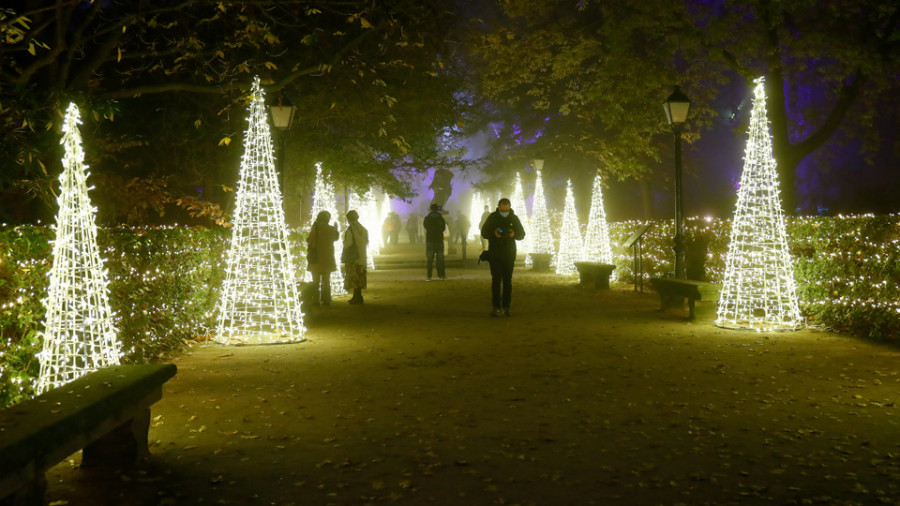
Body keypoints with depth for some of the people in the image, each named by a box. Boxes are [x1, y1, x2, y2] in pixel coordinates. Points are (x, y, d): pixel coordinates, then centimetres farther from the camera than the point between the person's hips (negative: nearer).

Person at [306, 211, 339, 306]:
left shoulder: (315, 228, -13)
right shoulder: (331, 229, -4)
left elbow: (309, 240, -9)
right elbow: (336, 237, 15)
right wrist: (336, 229, 34)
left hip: (316, 258, -2)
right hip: (327, 259, 2)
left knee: (316, 280, 6)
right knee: (326, 280, 11)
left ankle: (316, 300, 2)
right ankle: (326, 299, 8)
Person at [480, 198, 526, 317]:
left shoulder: (514, 218, 3)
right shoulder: (492, 217, -1)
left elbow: (522, 234, 5)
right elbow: (484, 232, -2)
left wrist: (514, 234, -17)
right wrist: (494, 233, -22)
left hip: (509, 255, 2)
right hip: (495, 254, -2)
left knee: (507, 281, 5)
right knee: (496, 280, -3)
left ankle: (506, 307, 11)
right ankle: (496, 307, 0)